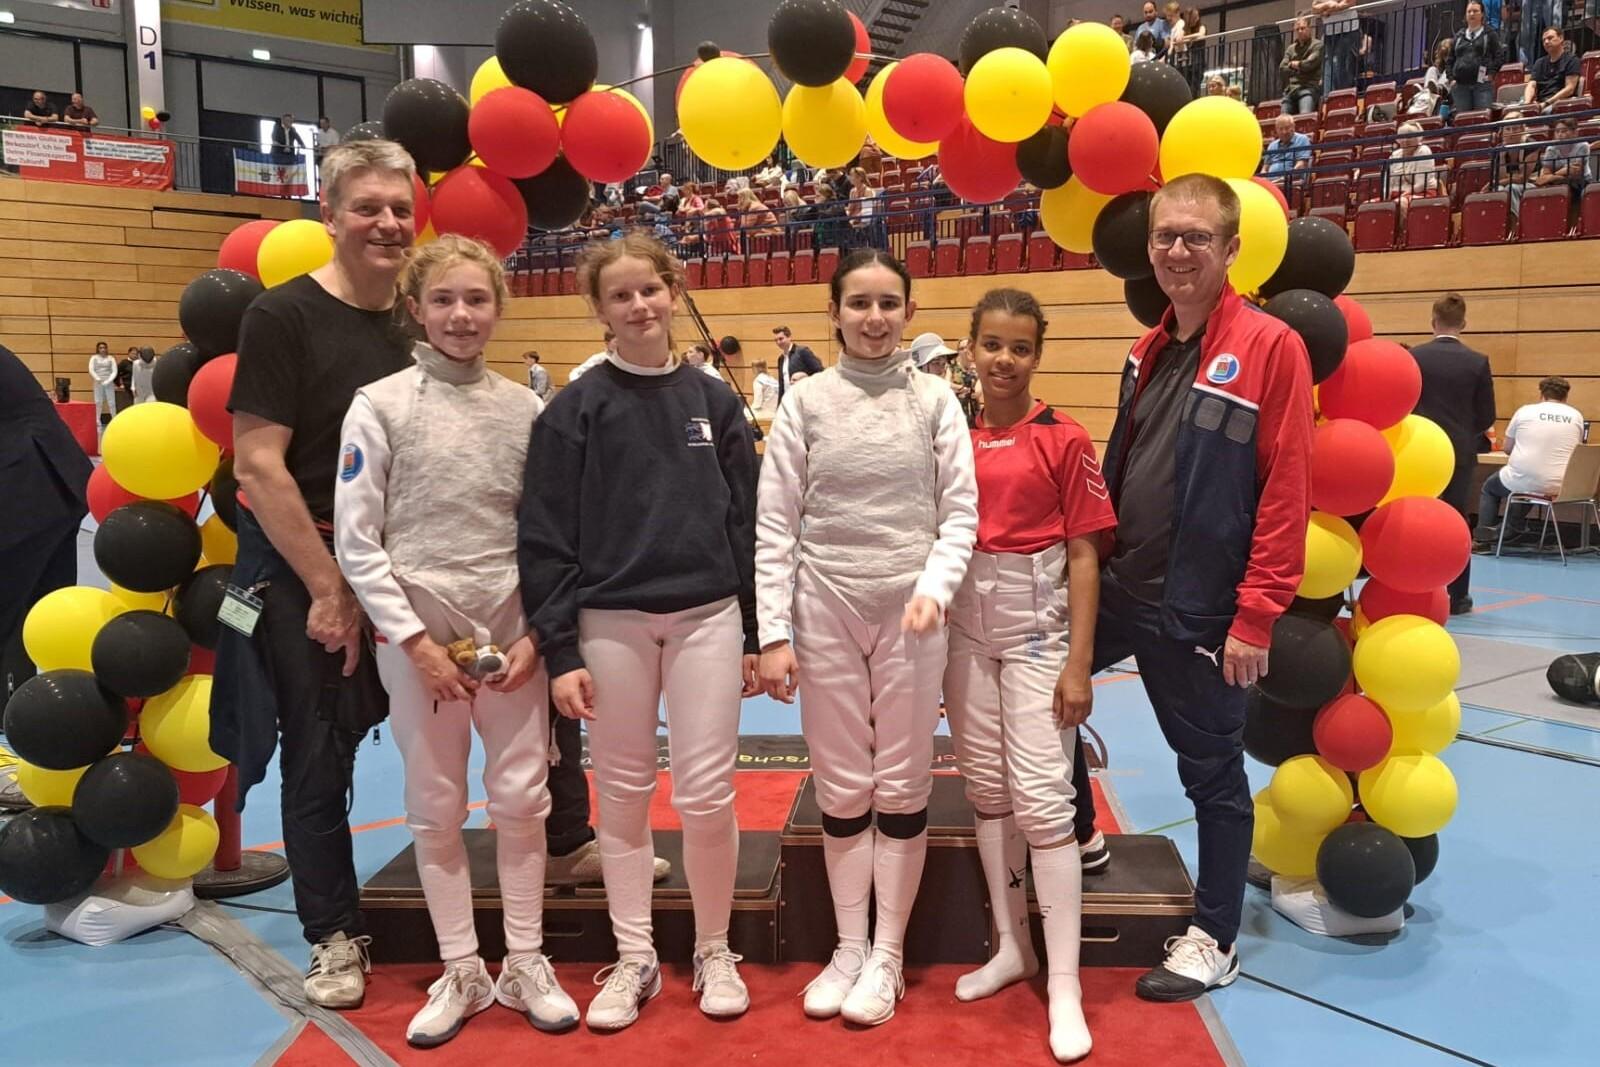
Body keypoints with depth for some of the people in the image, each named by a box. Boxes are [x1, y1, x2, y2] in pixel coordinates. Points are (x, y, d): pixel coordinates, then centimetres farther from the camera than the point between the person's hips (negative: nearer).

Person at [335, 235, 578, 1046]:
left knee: (522, 800, 7)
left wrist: (538, 634, -4)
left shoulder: (526, 409, 3)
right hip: (418, 634, -1)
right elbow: (355, 540, -6)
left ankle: (524, 964, 24)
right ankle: (460, 972, 25)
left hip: (512, 633, 2)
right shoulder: (380, 405, -4)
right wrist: (415, 640, -11)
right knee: (436, 809, 9)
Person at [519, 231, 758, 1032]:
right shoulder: (575, 409, -1)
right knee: (623, 796, 8)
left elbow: (748, 522, 8)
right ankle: (634, 960, 24)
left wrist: (756, 636, 6)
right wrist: (558, 650, -8)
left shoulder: (715, 401, 6)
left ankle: (714, 952, 22)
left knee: (708, 795, 2)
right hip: (610, 625, -1)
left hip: (707, 618, 1)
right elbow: (544, 537, -3)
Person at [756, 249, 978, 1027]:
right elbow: (774, 525, -1)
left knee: (902, 788, 8)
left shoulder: (935, 400, 1)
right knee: (841, 789, 10)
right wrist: (772, 631, -6)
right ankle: (849, 949, 26)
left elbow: (961, 513, 1)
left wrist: (934, 587, -17)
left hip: (910, 611, 0)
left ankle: (887, 956, 23)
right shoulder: (805, 402, 0)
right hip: (825, 611, 0)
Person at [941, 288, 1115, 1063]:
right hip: (963, 624, 4)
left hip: (1035, 626, -4)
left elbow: (1083, 556, -6)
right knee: (986, 788, 12)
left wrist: (1079, 662, -10)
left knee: (1041, 794, -4)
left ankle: (1065, 985, 7)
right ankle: (1011, 946, 28)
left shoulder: (1064, 439, -6)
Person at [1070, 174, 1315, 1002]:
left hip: (1198, 607, -7)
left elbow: (1286, 491, -16)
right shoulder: (1149, 352, 9)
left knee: (1212, 771, 8)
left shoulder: (1269, 348, -13)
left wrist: (1256, 614, -19)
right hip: (1118, 586, 7)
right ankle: (1075, 835, 39)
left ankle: (1214, 939, 27)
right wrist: (1094, 559, 11)